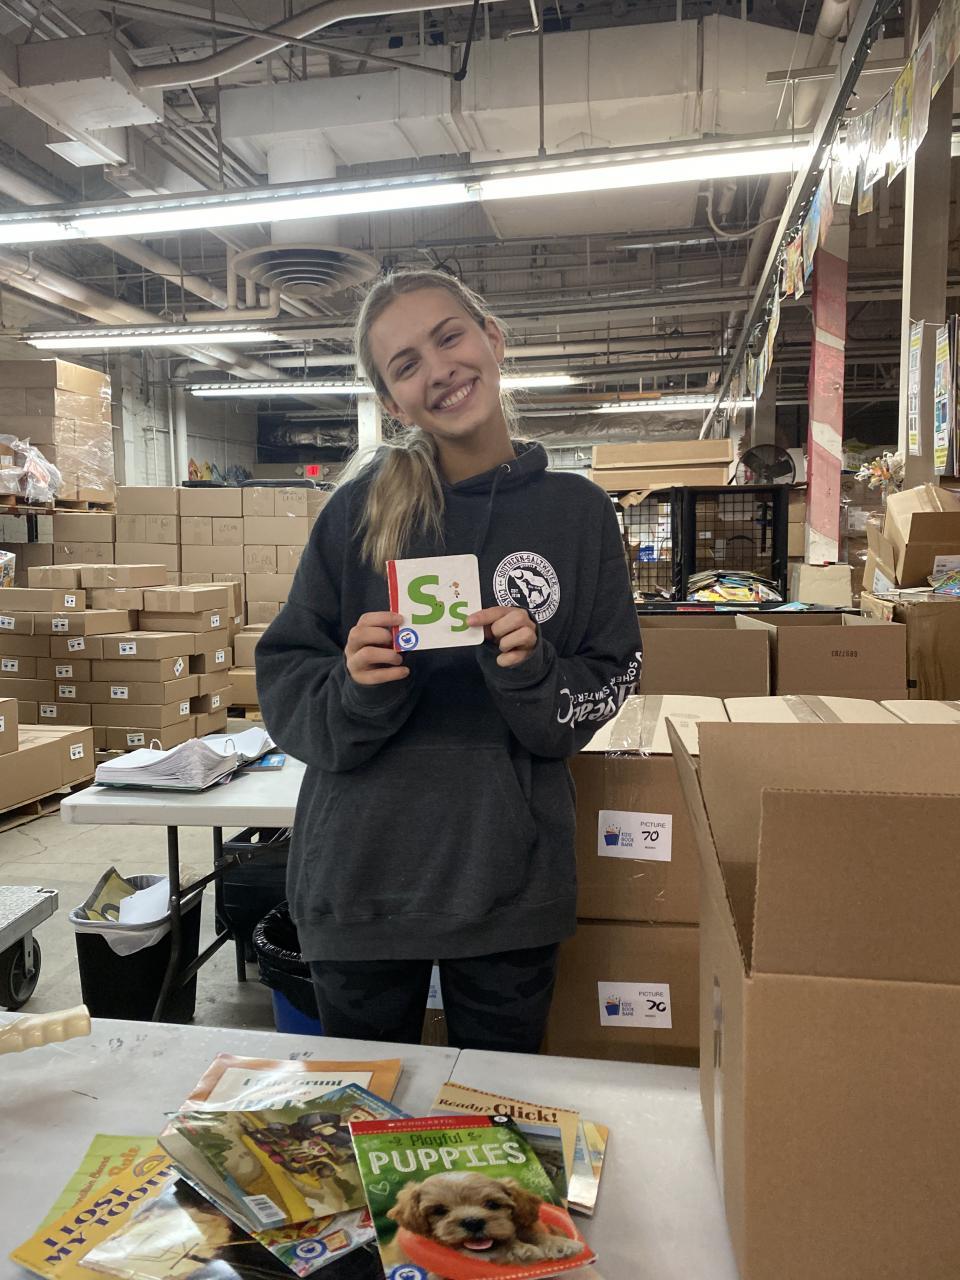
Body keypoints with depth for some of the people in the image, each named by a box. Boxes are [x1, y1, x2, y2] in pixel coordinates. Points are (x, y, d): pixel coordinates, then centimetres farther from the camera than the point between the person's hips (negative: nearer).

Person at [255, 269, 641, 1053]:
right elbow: (283, 686, -1)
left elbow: (608, 688, 1)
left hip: (509, 880, 0)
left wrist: (530, 673, -18)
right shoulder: (361, 510, -4)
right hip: (360, 872, 0)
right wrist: (356, 691, -20)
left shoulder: (577, 511, -2)